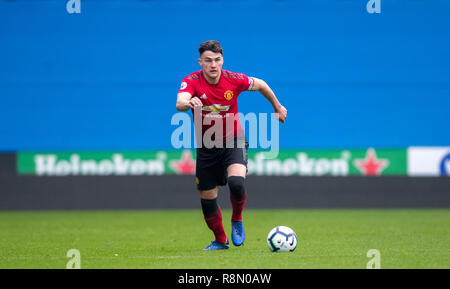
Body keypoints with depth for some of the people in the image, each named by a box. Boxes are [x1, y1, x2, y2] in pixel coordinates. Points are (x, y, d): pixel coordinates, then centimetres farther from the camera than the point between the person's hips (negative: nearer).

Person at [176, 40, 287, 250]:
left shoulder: (234, 80, -13)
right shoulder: (191, 81, -16)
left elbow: (260, 85, 7)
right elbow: (180, 103, -37)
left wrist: (278, 108, 20)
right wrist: (187, 103, -61)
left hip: (233, 142, -1)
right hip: (206, 147, 2)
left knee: (236, 182, -28)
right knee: (207, 199, 6)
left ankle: (237, 220, 2)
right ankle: (220, 241, 30)